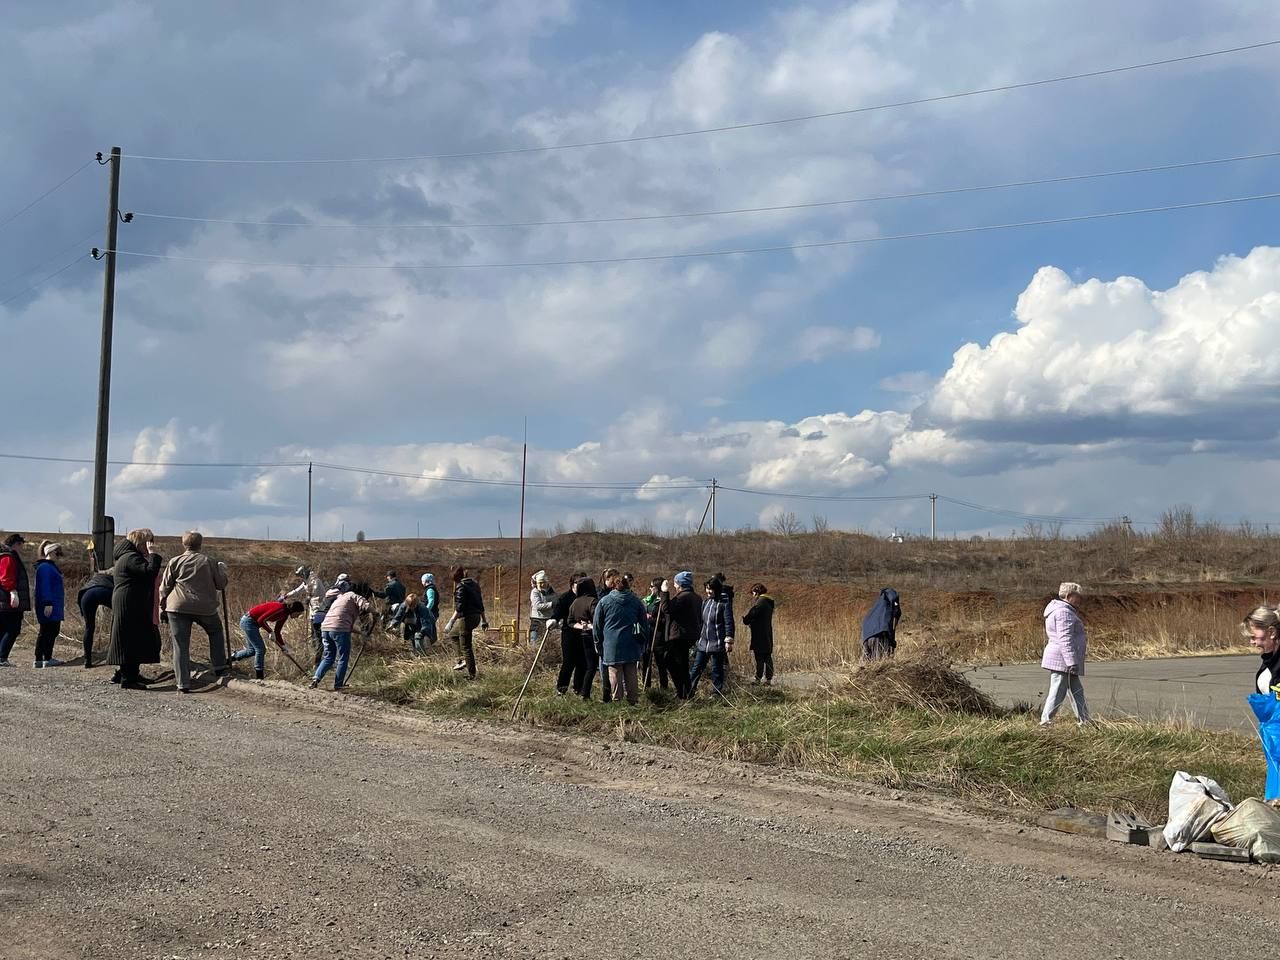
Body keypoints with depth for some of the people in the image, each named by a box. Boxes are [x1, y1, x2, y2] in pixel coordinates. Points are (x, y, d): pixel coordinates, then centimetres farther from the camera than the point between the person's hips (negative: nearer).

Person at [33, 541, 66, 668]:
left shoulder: (50, 567, 20)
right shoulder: (45, 567, -13)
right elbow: (45, 586, -20)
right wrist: (48, 603, -24)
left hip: (54, 606, 11)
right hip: (50, 607, -11)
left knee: (45, 632, 11)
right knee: (51, 631, -9)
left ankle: (39, 660, 14)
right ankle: (47, 659, -7)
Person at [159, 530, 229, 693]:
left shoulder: (175, 562, 5)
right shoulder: (208, 562, 5)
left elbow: (165, 588, 5)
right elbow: (221, 584, 10)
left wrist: (162, 607, 16)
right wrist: (222, 569, 26)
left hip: (178, 607, 0)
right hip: (205, 607, 1)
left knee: (180, 645, 2)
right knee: (216, 632, 27)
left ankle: (182, 683, -2)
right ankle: (219, 668, 24)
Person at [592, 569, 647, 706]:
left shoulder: (604, 602, -3)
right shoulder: (636, 601, 4)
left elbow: (597, 626, 2)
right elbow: (643, 625, 9)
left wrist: (599, 645, 12)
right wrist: (642, 647, 15)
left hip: (611, 648, -3)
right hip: (632, 648, 3)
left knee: (615, 678, 1)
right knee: (632, 678, 9)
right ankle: (633, 703, 11)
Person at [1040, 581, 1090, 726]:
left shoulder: (1057, 610, 19)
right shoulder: (1064, 612, -15)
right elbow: (1065, 639, -23)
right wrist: (1072, 662, -26)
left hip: (1059, 660, 11)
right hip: (1062, 660, -11)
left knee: (1077, 691, 13)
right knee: (1057, 693, -7)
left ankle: (1084, 722, 16)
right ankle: (1045, 722, -5)